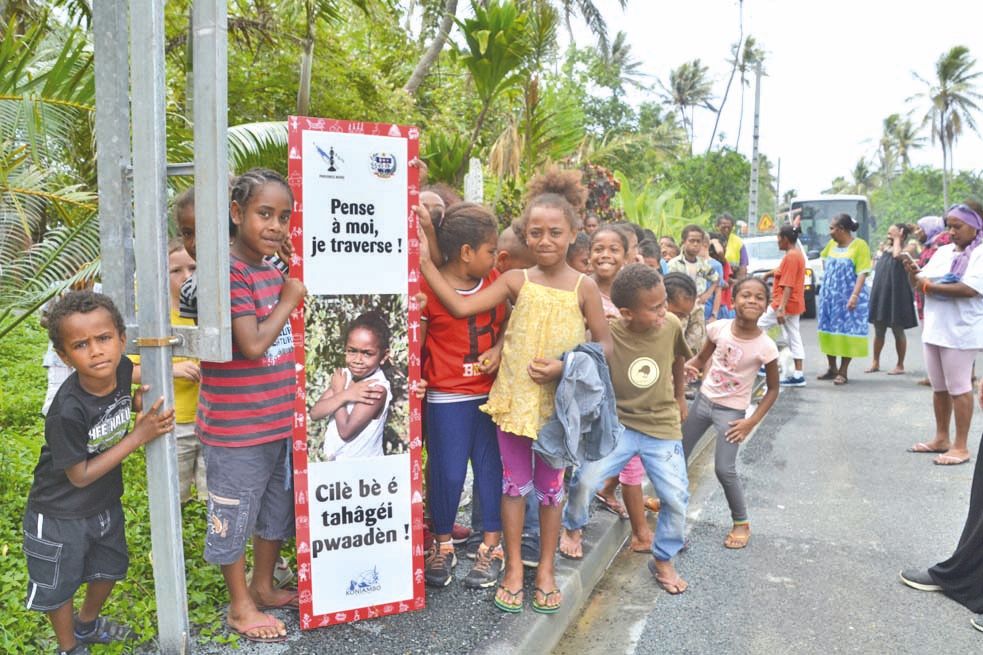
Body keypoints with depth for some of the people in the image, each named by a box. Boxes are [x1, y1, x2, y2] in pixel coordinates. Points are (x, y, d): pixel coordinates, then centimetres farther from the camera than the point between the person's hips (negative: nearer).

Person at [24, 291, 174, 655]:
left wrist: (138, 401, -15)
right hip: (60, 515, -6)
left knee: (109, 569, 27)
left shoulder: (121, 368, -19)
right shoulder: (67, 412, -36)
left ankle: (87, 624, 55)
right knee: (59, 587, 18)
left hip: (106, 502, 6)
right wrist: (138, 436, -28)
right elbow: (80, 476, -24)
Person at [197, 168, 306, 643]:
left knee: (277, 509, 22)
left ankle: (263, 587, 42)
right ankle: (240, 607, 29)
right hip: (236, 425, -9)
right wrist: (289, 299, -15)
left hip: (279, 418, 9)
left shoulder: (271, 269, 7)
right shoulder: (228, 271, -20)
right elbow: (254, 344, -24)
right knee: (234, 515, 11)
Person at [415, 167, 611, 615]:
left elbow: (604, 344, -2)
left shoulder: (583, 287, -5)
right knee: (514, 483, 11)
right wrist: (424, 262, -16)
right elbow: (461, 307, -12)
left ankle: (545, 570, 31)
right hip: (514, 396, 1)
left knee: (550, 486, 14)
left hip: (559, 401, -1)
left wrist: (566, 366, -17)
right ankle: (513, 569, 27)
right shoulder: (516, 281, -3)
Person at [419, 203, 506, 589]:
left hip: (490, 391, 5)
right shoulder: (429, 289, -12)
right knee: (448, 473, 3)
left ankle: (491, 544, 25)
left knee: (491, 467, 11)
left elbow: (506, 323, 13)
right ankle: (443, 545, 25)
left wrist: (498, 349, -6)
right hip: (447, 398, -4)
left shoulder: (494, 282, 3)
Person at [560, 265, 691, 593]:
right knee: (585, 479, -17)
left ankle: (663, 559, 26)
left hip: (663, 428, 2)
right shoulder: (607, 335, -20)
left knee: (676, 498, -1)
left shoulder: (672, 326, -9)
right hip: (618, 425, -2)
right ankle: (573, 527, 18)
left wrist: (679, 398, 23)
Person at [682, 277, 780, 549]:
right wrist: (689, 365, -19)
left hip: (732, 411, -4)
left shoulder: (765, 346, -19)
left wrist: (752, 422, -13)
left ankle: (742, 523, 17)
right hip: (703, 400, 4)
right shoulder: (719, 328, -12)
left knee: (724, 469, -6)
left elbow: (773, 389, -7)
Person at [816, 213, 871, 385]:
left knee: (847, 332, -2)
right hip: (829, 296, 7)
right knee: (829, 331, 10)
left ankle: (842, 372, 3)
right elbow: (823, 258, 31)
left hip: (848, 297, -7)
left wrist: (855, 295, -24)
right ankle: (831, 368, 21)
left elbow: (862, 274, -16)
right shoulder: (832, 244, 9)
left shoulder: (859, 245, -11)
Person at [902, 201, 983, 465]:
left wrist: (930, 286, -17)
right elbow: (920, 281, 12)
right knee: (939, 388, 15)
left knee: (959, 388, 0)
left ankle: (960, 446, 8)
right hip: (933, 329, 7)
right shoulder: (943, 251, 12)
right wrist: (912, 271, -9)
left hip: (960, 332, -7)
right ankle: (941, 438, 26)